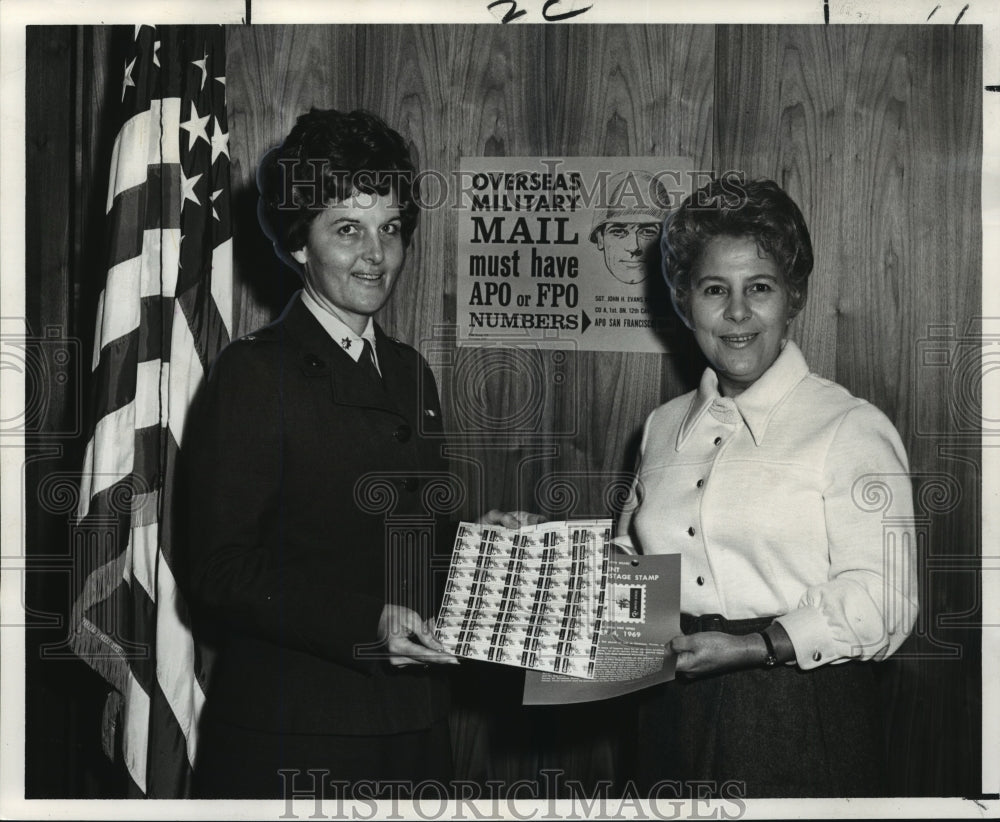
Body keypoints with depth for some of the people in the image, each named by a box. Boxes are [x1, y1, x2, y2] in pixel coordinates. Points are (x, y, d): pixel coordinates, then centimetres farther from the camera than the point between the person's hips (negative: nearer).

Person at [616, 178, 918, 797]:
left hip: (803, 724, -5)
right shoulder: (664, 427, 11)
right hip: (676, 716, 5)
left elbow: (881, 602, -14)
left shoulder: (851, 428, -7)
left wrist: (753, 646, -24)